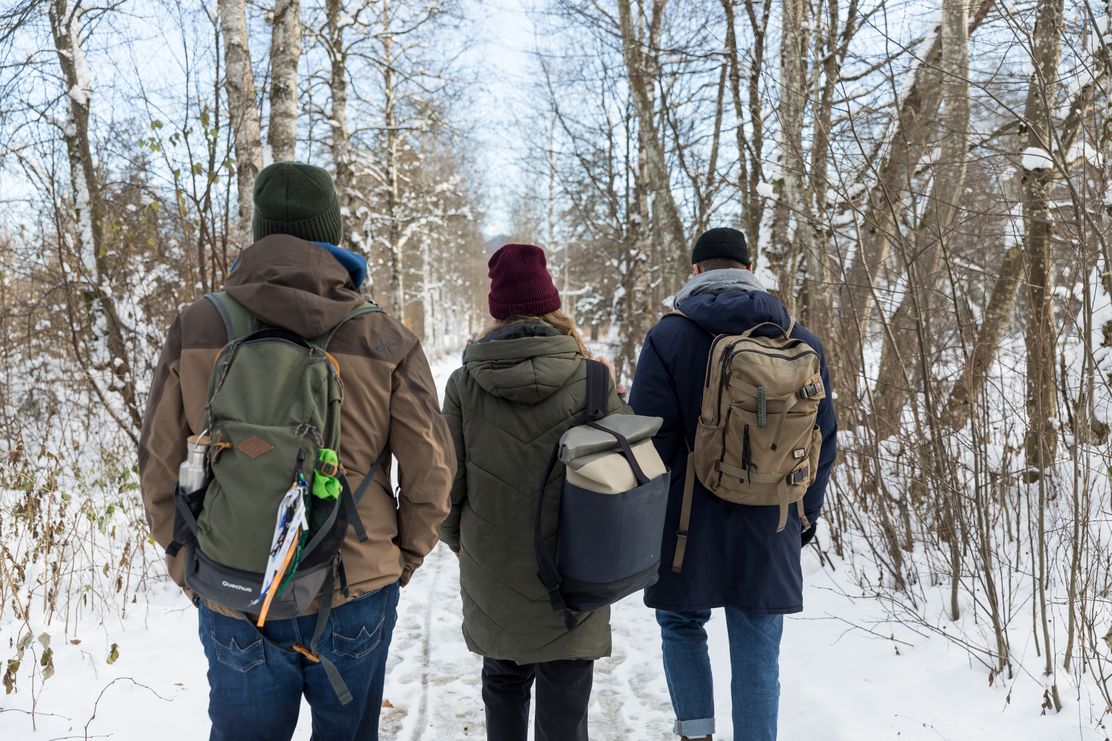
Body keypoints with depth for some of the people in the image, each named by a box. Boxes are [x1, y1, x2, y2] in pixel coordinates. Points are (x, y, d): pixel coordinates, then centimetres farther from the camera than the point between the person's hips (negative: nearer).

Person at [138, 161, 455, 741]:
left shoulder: (194, 330, -7)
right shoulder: (387, 341, -10)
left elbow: (158, 467, -1)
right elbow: (431, 472, -7)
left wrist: (188, 565, 13)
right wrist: (403, 558, 9)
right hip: (357, 597, -1)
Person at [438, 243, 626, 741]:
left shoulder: (465, 383, -6)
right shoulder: (592, 381, -10)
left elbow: (447, 481, -1)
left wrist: (457, 539, 18)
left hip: (491, 574, 2)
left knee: (503, 685, 24)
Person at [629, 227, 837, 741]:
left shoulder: (668, 337, -9)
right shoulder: (802, 341, 2)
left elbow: (647, 442, -10)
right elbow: (822, 442, 8)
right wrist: (806, 515, 18)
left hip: (689, 527, -2)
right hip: (770, 534, 2)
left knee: (681, 625, 21)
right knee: (757, 653, 11)